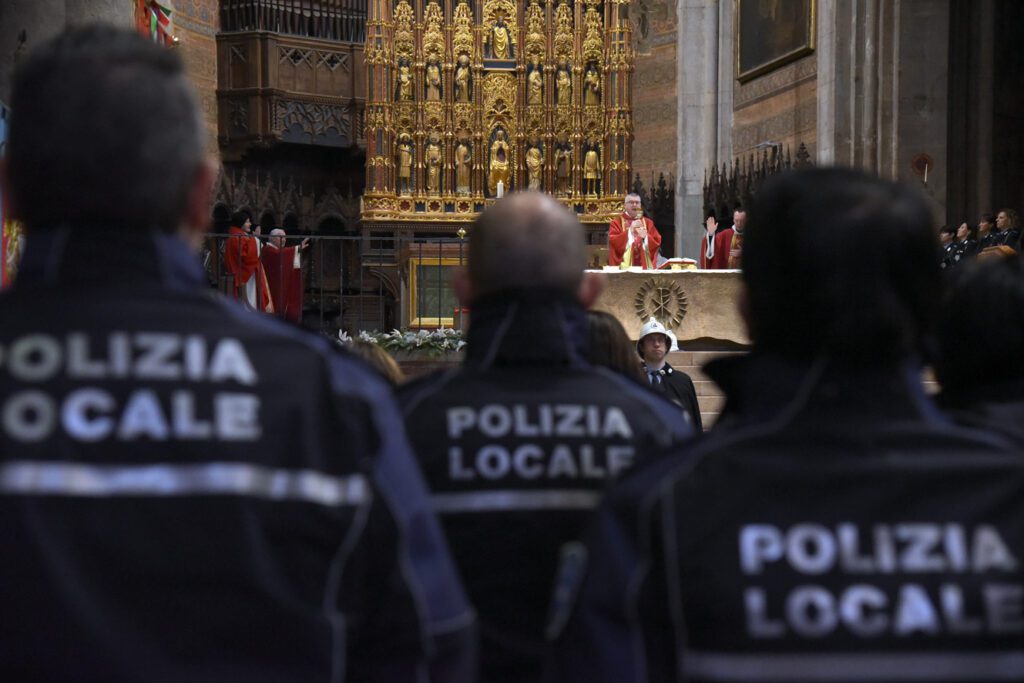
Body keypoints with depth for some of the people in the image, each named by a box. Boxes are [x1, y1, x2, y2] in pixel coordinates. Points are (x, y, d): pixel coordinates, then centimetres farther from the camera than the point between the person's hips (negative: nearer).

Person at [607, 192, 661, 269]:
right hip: (624, 267, -3)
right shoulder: (617, 222, 5)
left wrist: (645, 236, -13)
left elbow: (657, 242, 5)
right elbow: (613, 242, -9)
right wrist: (630, 231, -17)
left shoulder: (648, 222, 15)